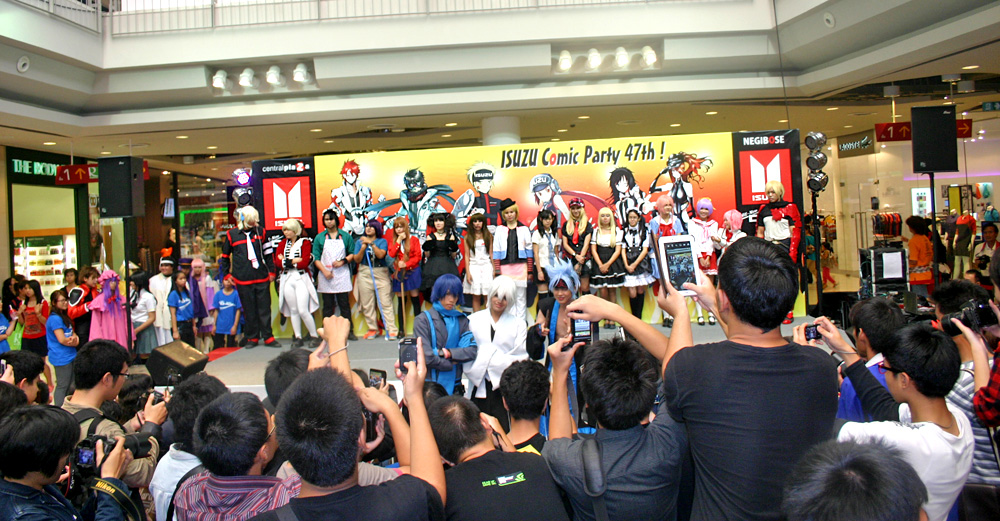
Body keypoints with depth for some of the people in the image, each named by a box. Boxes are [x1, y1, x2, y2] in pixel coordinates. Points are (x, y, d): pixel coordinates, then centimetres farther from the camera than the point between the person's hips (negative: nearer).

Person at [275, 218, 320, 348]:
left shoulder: (305, 242, 0)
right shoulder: (282, 243, 11)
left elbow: (305, 263, -12)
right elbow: (277, 262, -3)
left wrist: (286, 261, -7)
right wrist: (295, 260, -12)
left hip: (301, 279, -4)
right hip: (287, 280, 4)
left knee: (303, 311, -10)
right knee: (293, 310, 5)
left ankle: (314, 336, 2)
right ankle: (298, 338, 12)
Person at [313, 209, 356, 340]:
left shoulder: (345, 236, 7)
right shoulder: (319, 238, 7)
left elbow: (352, 254, 8)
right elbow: (316, 258, 2)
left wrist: (343, 261, -9)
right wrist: (325, 271, -11)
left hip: (342, 274, 0)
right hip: (325, 276, 0)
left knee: (344, 304, 1)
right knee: (328, 305, 3)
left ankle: (348, 330, 5)